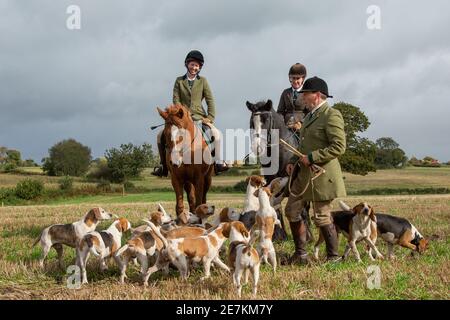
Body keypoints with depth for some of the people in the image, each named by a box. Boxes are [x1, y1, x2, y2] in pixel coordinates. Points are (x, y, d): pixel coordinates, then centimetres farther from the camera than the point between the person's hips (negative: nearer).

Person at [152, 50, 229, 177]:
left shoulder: (202, 81, 5)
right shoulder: (179, 81, 5)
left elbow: (210, 100, 2)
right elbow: (176, 100, -2)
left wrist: (210, 118, -8)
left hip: (199, 117, -1)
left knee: (216, 133, -25)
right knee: (161, 135, -11)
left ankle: (218, 163, -17)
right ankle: (164, 166, -3)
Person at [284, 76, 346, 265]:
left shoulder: (332, 116, -13)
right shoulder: (310, 116, 16)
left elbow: (339, 147, -21)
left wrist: (311, 157, -20)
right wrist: (294, 161, 11)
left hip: (322, 175, -10)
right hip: (304, 174, 10)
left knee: (322, 217, -3)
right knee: (292, 210, 9)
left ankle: (333, 257, 13)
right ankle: (301, 255, 19)